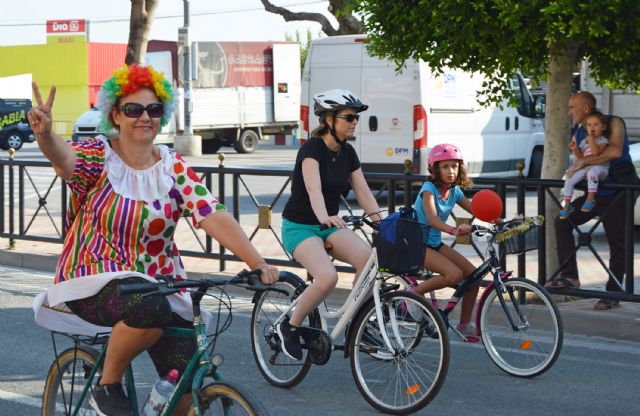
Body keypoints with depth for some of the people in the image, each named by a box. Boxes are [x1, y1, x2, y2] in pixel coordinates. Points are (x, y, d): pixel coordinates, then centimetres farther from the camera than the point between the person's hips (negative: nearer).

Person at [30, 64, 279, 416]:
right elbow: (65, 156, -29)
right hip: (96, 281, -4)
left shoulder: (173, 168, 4)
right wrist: (45, 134, -54)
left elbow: (213, 216, -8)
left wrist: (258, 264, -23)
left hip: (160, 286, 4)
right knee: (148, 310, -36)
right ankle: (106, 388, -11)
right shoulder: (98, 156, -5)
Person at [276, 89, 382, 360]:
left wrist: (380, 221, -15)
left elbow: (362, 191, 1)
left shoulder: (347, 153, 5)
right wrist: (324, 217, -53)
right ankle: (289, 327, -8)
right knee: (328, 277, -31)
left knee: (369, 258, -23)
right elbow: (313, 188, -35)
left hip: (330, 226, 6)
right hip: (300, 226, -6)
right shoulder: (312, 149, -18)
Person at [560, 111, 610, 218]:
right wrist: (575, 149, 0)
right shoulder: (584, 142, 15)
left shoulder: (603, 141, -4)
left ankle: (591, 199, -36)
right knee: (569, 179, -11)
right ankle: (566, 204, 1)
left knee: (592, 171, -41)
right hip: (585, 168, 6)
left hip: (600, 168, -6)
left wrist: (591, 140, -24)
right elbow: (581, 157, 16)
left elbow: (596, 152, -21)